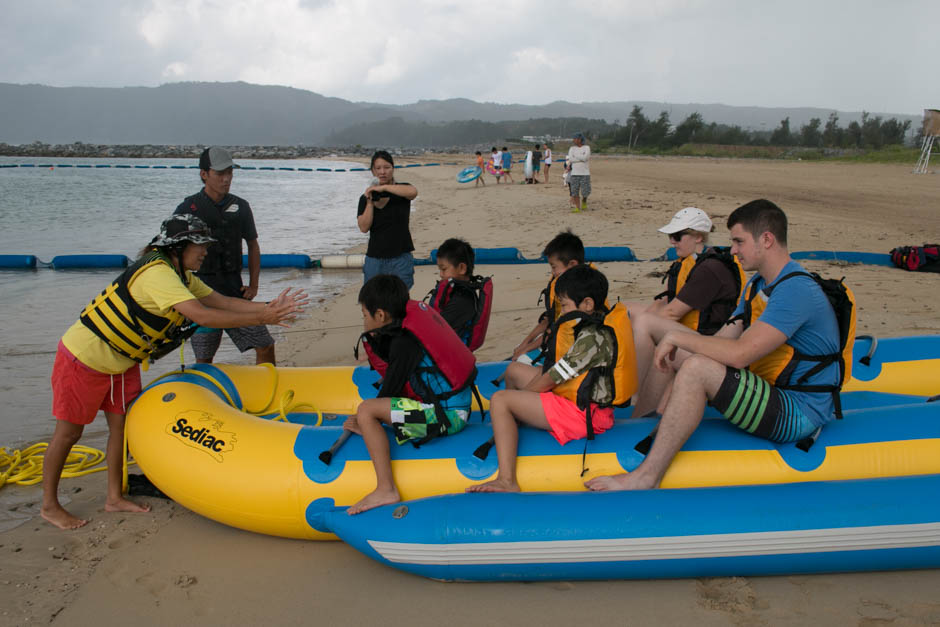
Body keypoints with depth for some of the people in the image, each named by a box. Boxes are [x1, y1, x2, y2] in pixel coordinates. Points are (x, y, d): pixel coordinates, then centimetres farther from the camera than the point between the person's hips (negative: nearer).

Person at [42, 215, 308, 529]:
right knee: (68, 432, 4)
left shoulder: (181, 276, 2)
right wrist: (261, 318, -37)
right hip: (84, 358, -9)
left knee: (122, 425, 11)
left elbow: (222, 301, 0)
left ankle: (114, 498, 24)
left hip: (121, 362, 9)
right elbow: (202, 315, -38)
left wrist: (267, 307, -13)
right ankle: (49, 505, 20)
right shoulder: (156, 273, -29)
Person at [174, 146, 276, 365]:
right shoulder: (188, 209, -5)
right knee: (204, 359, 5)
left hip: (235, 290, 3)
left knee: (265, 346, 0)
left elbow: (252, 245, 16)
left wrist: (253, 285, 7)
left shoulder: (240, 206, 7)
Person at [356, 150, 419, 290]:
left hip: (400, 258, -2)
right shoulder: (366, 198, 8)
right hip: (374, 259, 2)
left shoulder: (401, 191, 1)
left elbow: (413, 192, -25)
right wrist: (370, 201, -10)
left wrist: (383, 187, -21)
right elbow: (364, 227, -4)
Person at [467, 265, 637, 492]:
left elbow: (552, 379, -19)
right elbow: (557, 370, 15)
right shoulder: (596, 326, 10)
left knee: (499, 400, -20)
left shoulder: (593, 337, -23)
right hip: (579, 398, 11)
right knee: (514, 369, 19)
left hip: (582, 413, -11)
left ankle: (507, 481, -29)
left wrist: (521, 394, -3)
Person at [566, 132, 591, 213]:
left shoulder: (587, 148, -2)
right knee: (574, 192, -4)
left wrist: (575, 156, -9)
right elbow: (571, 159, -10)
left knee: (585, 192, -7)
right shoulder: (572, 149, 5)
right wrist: (581, 159, -12)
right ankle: (577, 208, 4)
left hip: (585, 174, -2)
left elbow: (585, 158, -18)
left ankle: (584, 200, 24)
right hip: (574, 174, 2)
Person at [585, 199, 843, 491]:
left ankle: (647, 476, -28)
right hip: (770, 391, 10)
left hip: (799, 413, -10)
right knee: (674, 353, 8)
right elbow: (722, 340, 11)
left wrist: (677, 336, -20)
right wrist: (671, 345, -3)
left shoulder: (797, 289, -22)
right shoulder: (758, 284, 11)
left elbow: (738, 354, -32)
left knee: (696, 367, -31)